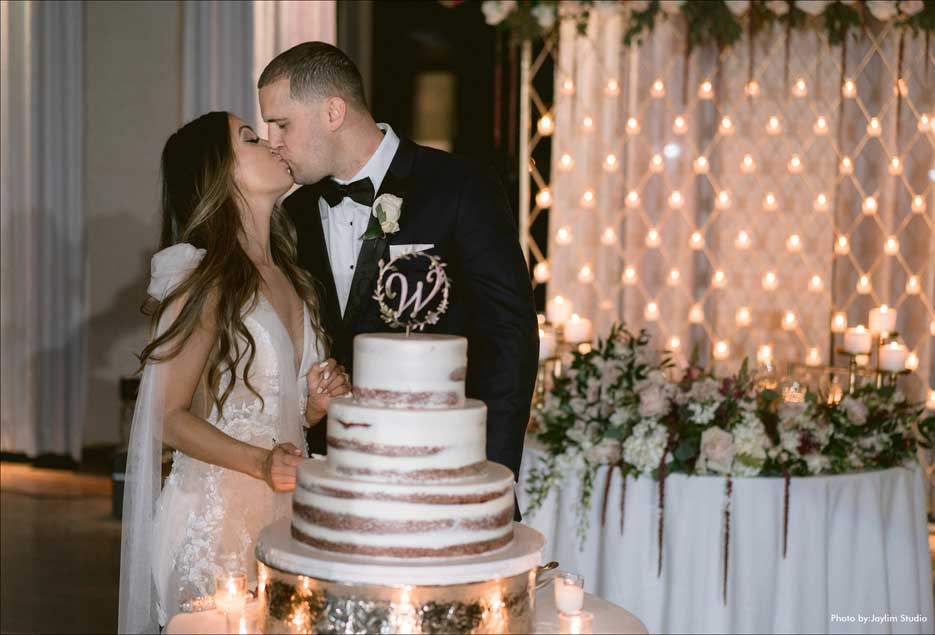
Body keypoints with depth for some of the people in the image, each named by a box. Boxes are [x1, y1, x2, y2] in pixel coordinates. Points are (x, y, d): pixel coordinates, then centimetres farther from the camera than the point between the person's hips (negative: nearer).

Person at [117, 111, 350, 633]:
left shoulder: (291, 278, 12)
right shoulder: (207, 280, -10)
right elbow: (170, 416, -11)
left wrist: (316, 403, 1)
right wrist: (261, 463, -24)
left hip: (288, 509, 7)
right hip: (217, 516, -7)